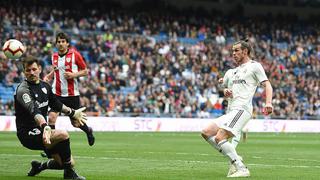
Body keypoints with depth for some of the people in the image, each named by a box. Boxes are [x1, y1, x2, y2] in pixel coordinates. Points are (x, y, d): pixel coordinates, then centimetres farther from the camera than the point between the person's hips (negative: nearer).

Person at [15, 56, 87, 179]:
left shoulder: (45, 86, 8)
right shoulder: (22, 90, -17)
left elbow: (56, 104, 25)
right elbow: (34, 111, -35)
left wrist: (72, 113, 26)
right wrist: (45, 127, -50)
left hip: (42, 130, 8)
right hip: (28, 134, -8)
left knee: (69, 163, 1)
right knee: (63, 135, -30)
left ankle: (39, 166, 25)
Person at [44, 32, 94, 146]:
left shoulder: (74, 54, -5)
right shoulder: (54, 57, 7)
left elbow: (85, 71, -1)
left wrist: (73, 74, -17)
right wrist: (48, 76, 8)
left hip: (72, 94, -2)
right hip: (57, 93, 3)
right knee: (51, 117, -15)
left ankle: (88, 131, 43)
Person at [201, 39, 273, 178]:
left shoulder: (254, 66, 4)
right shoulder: (232, 72, 26)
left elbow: (267, 85, -5)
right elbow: (225, 87, 33)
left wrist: (268, 102, -22)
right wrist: (226, 92, 7)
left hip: (242, 108, -9)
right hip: (230, 111, 9)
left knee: (219, 137, -22)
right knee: (206, 133, -1)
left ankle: (242, 169, -19)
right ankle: (235, 159, 0)